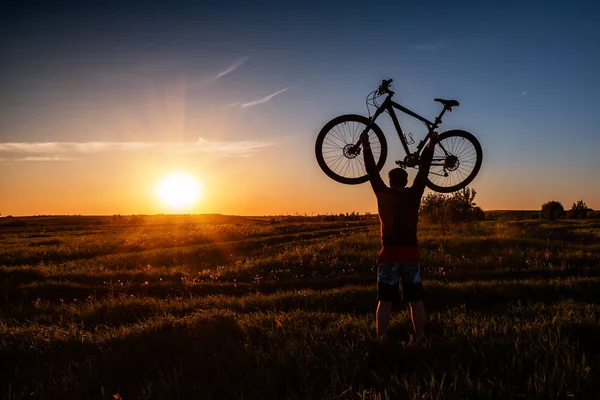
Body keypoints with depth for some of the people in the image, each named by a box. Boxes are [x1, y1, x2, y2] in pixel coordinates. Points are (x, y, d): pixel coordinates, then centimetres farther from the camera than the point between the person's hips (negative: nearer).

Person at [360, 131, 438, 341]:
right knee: (415, 300, 7)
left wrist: (366, 145, 16)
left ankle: (382, 341, -3)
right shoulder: (414, 194, 1)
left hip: (390, 253, -1)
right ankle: (420, 339, 7)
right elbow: (424, 168, 8)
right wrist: (431, 144, 16)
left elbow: (372, 171, 7)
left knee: (385, 301, 1)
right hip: (412, 252, 2)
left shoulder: (383, 194, -2)